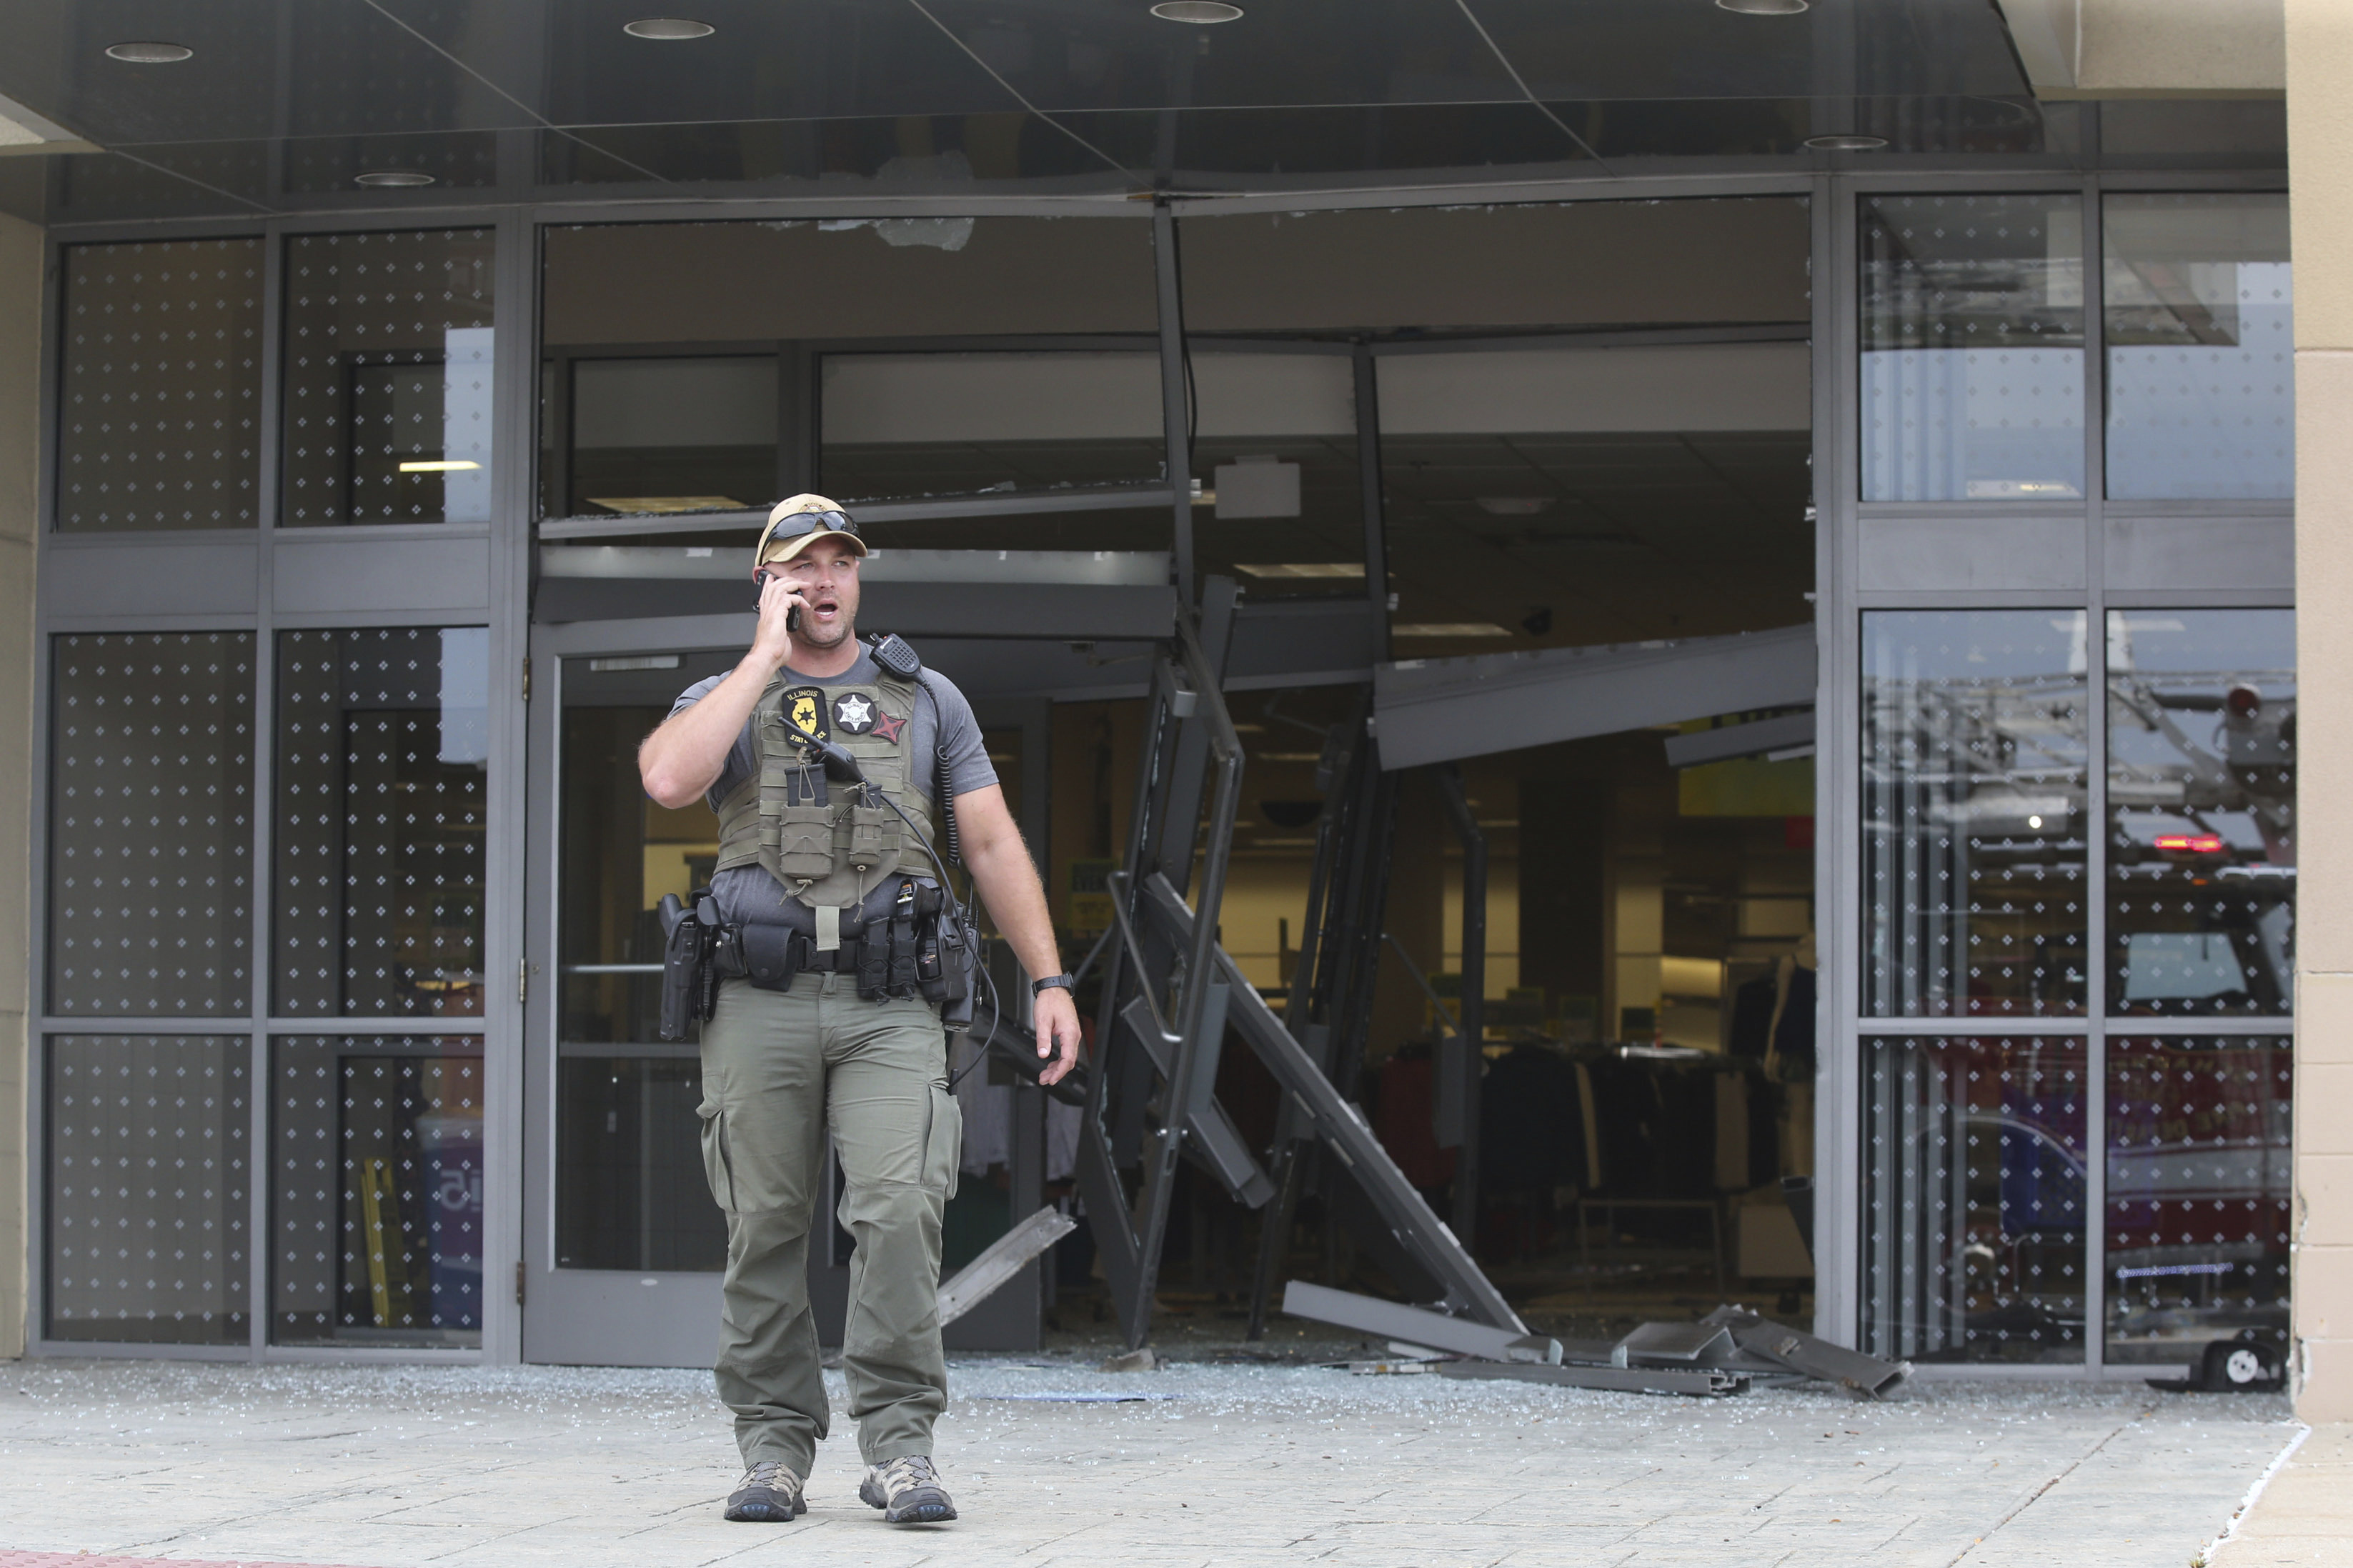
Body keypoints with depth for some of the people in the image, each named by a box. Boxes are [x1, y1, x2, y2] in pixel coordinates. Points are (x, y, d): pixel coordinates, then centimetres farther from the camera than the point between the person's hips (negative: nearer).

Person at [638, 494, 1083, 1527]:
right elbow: (669, 780, -14)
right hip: (760, 1004, 0)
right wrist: (767, 656, -8)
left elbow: (994, 845, 12)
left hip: (890, 1005, 0)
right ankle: (774, 1447, 11)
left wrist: (1050, 980, 3)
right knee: (765, 1229, 2)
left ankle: (898, 1443, -12)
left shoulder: (925, 700, 14)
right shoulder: (723, 698, 10)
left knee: (899, 1209, -15)